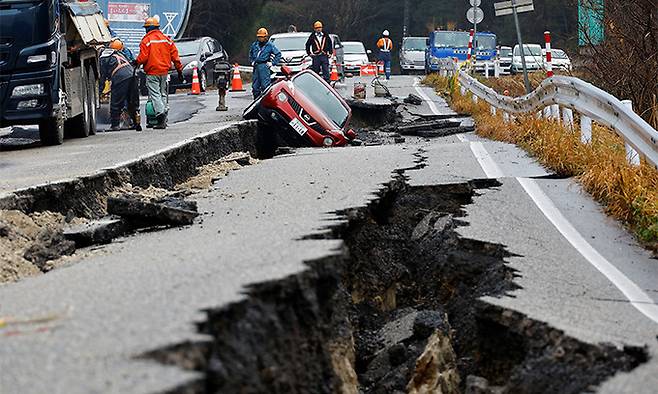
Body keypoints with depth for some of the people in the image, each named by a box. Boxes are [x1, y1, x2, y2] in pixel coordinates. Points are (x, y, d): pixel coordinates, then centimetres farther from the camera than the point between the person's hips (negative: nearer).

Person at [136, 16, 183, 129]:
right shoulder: (166, 39, 8)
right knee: (163, 94, 13)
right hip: (164, 72, 5)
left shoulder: (146, 40, -8)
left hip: (152, 73, -5)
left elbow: (143, 57, -13)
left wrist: (136, 62, 8)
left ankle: (160, 113, -25)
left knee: (155, 94, -6)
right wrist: (179, 70, 12)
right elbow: (175, 56, 7)